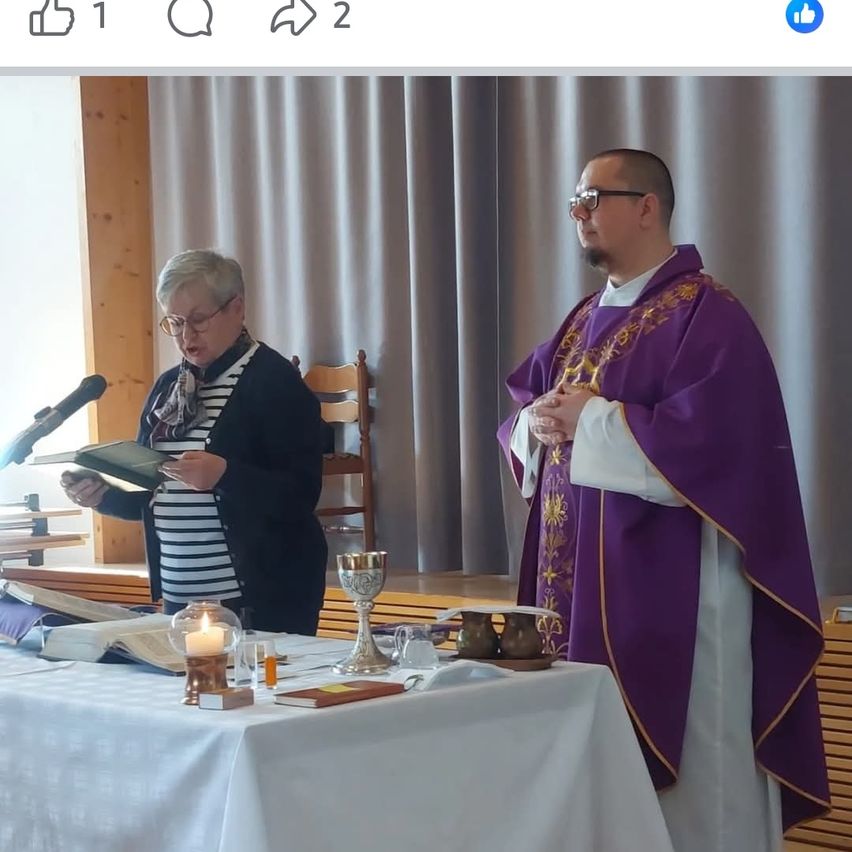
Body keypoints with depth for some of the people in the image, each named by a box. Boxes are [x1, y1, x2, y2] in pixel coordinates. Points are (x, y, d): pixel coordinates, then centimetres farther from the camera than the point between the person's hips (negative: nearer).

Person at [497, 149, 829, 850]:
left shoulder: (708, 317, -11)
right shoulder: (586, 320, 16)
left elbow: (708, 442, -22)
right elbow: (524, 413, 18)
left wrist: (592, 420, -16)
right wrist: (539, 425, -5)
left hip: (669, 587, -8)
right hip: (583, 582, 8)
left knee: (686, 775, 0)